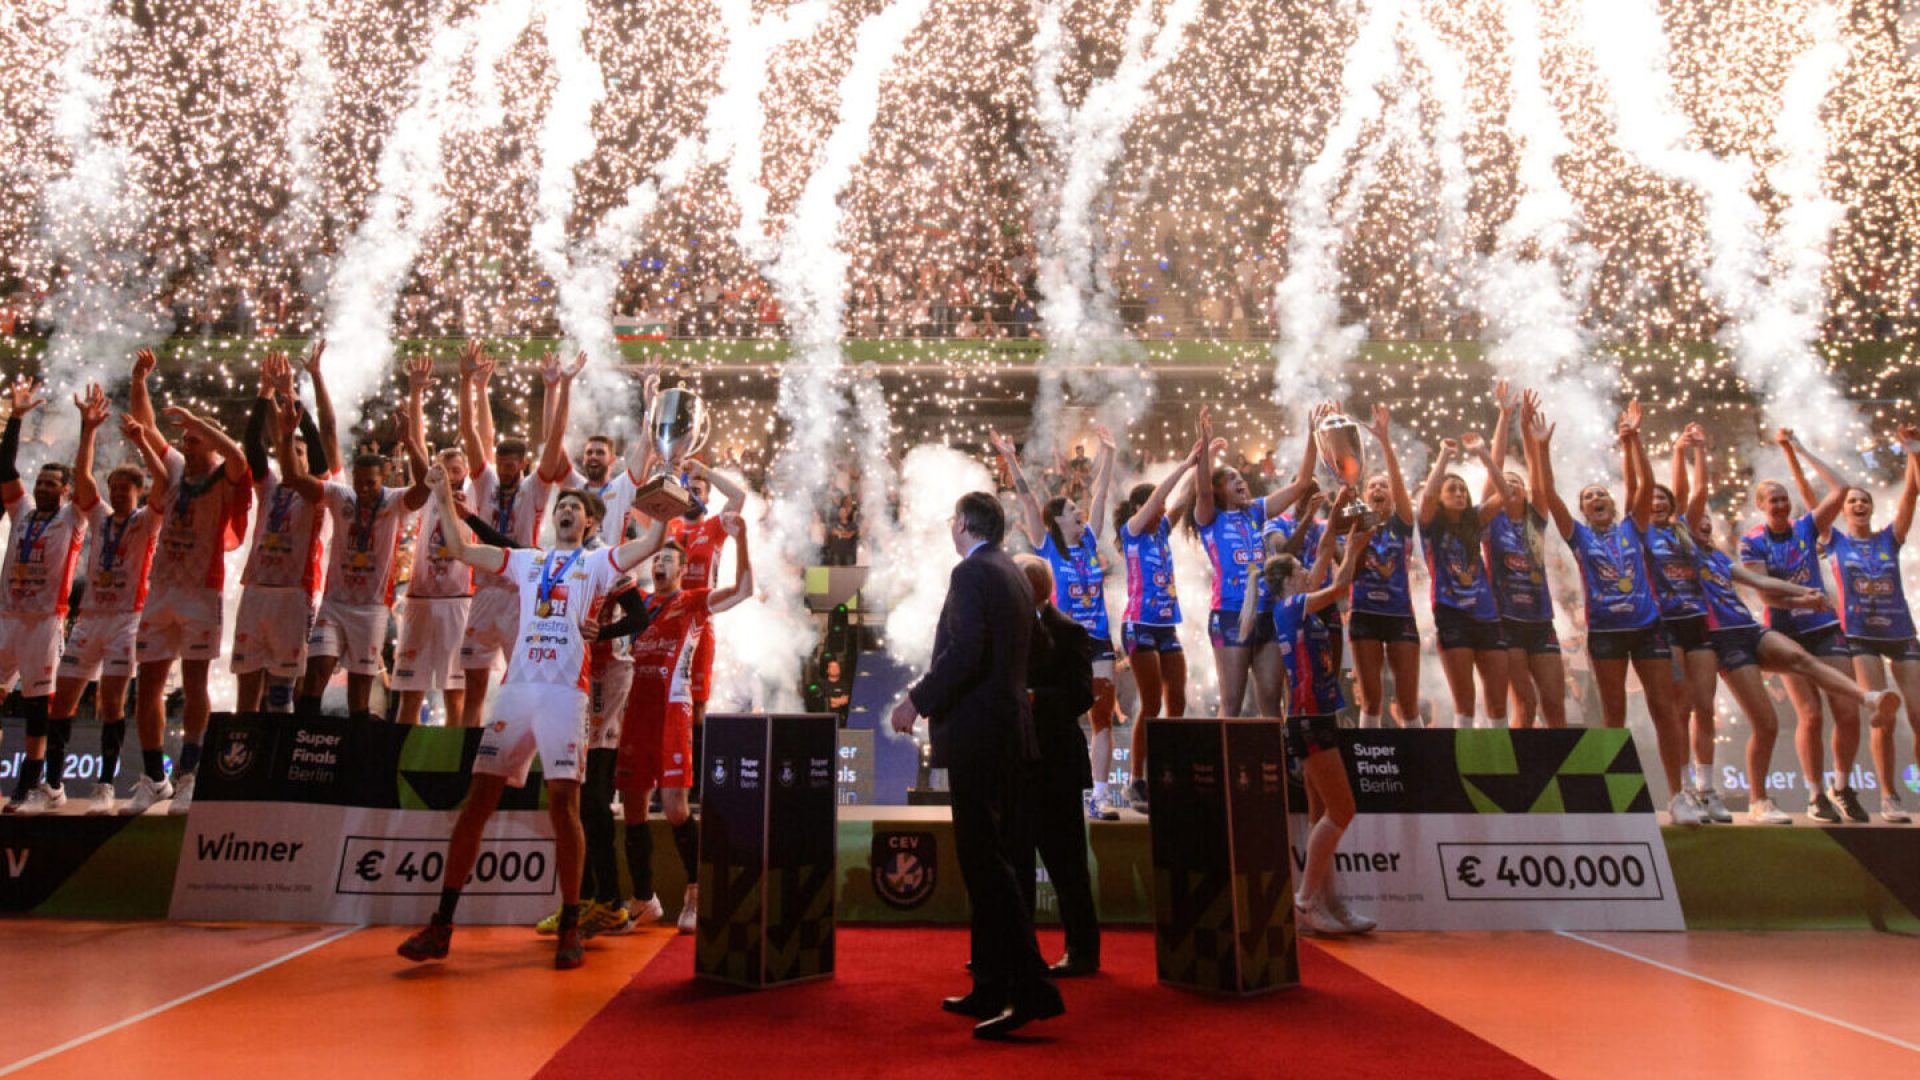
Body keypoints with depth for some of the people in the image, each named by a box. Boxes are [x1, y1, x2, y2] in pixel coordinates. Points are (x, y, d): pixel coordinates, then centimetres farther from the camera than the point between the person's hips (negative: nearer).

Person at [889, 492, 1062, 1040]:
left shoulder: (971, 572, -11)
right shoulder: (1015, 575, 17)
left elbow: (963, 652, -23)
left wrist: (917, 701, -13)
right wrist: (933, 694, 25)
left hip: (977, 734, -10)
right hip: (1010, 732, 10)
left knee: (984, 861, -6)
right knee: (990, 860, 14)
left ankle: (1033, 989, -6)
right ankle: (991, 989, 21)